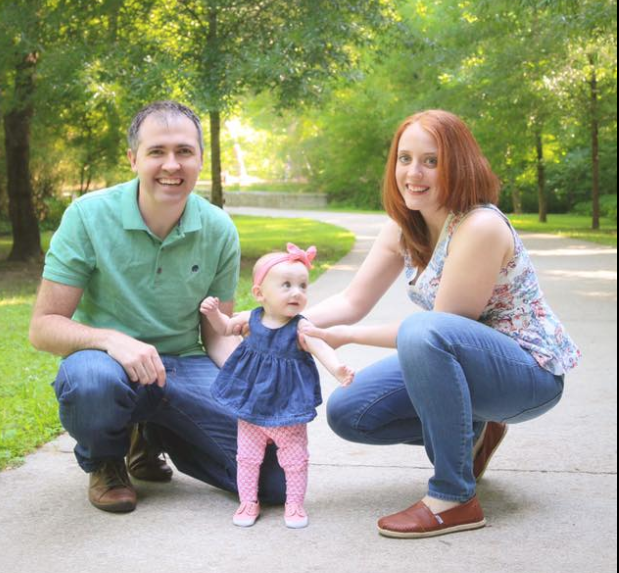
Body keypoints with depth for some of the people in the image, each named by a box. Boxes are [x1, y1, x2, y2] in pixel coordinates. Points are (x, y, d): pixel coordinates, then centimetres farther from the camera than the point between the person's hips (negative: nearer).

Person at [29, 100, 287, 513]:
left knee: (277, 479, -14)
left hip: (185, 367, 3)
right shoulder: (89, 216, -12)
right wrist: (111, 339, -32)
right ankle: (103, 462, -2)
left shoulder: (219, 230, -3)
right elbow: (44, 327, -12)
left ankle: (153, 439, 14)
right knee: (91, 379, -41)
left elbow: (218, 334, 6)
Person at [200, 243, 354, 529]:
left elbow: (321, 348, -33)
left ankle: (294, 504, 26)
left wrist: (337, 368, -52)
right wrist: (213, 312, -7)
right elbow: (225, 327, 14)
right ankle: (249, 502, 28)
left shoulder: (300, 328, -17)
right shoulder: (251, 318, -7)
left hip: (287, 409, -2)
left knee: (295, 459, 8)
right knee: (247, 457, 12)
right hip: (251, 408, 3)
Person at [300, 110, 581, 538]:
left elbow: (438, 327, -23)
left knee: (424, 333, -38)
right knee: (346, 412, -3)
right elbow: (353, 301, 0)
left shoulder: (480, 228, -26)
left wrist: (346, 336, -21)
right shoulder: (404, 229, -1)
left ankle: (455, 499, -24)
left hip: (530, 372, -8)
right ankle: (470, 433, 15)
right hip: (456, 362, 9)